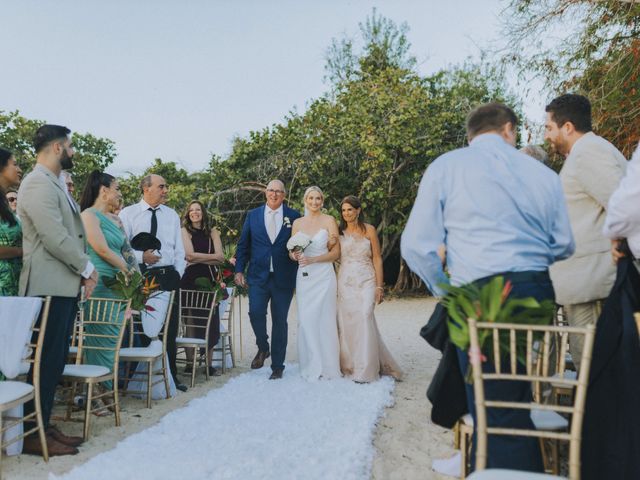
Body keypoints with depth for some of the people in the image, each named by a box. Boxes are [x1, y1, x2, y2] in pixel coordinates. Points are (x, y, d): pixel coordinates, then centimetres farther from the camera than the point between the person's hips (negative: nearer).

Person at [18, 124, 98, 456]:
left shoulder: (55, 183, 19)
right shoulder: (38, 183, -13)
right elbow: (54, 237, -20)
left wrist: (82, 273, 9)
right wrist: (87, 268, -9)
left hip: (65, 285, 9)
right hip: (49, 287, -9)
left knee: (55, 360, 13)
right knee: (46, 361, -3)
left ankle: (43, 425, 22)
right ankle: (32, 435, 7)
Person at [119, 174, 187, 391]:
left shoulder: (172, 215, 12)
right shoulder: (128, 214, 1)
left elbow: (179, 249, 12)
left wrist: (177, 274, 3)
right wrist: (141, 256, -17)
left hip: (168, 276, 4)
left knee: (170, 328, 7)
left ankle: (170, 376, 17)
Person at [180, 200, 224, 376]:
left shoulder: (212, 232, 12)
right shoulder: (184, 231, 6)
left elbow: (221, 258, 2)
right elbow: (189, 255, -7)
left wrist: (198, 258, -5)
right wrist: (211, 256, -3)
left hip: (209, 279, 2)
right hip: (190, 280, -2)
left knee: (211, 320, -2)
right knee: (190, 320, -2)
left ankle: (209, 363, 5)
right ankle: (190, 363, 6)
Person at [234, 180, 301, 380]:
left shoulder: (294, 217, 3)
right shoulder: (252, 215, 8)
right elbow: (243, 245, 10)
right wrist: (239, 270, 2)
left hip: (283, 278, -1)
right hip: (258, 276, 1)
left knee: (280, 321, 5)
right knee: (255, 312, -16)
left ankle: (277, 366, 18)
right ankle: (263, 348, 14)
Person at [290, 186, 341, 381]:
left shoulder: (329, 220, 0)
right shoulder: (297, 223, 10)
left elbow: (336, 252, -4)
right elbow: (291, 251, 15)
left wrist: (312, 259, -15)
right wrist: (295, 255, -9)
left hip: (323, 275, -3)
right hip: (303, 276, 3)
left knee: (324, 319, -1)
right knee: (305, 319, 1)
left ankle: (327, 367, 11)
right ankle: (310, 366, 11)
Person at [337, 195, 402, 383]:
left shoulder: (369, 230, 3)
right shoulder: (339, 231, 9)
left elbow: (377, 259, 1)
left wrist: (379, 286, -5)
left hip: (366, 281, -2)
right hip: (345, 281, 2)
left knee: (364, 318, -15)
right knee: (346, 322, 0)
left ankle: (365, 369, -7)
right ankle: (349, 365, 16)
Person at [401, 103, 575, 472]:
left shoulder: (445, 166, 2)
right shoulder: (543, 172, 10)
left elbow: (417, 246, -5)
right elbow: (564, 246, 13)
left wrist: (448, 292, 10)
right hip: (539, 293, 4)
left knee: (497, 417, 3)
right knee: (521, 410, 20)